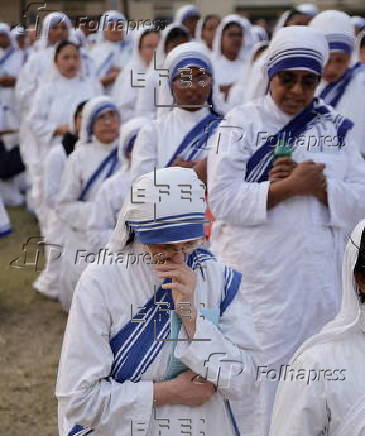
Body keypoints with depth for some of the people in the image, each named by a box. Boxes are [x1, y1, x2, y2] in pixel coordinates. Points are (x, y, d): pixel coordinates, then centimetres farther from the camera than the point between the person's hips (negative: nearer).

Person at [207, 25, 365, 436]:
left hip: (318, 278, 3)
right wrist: (287, 187, -18)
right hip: (257, 277, -3)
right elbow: (222, 198, -10)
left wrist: (319, 186, -13)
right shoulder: (241, 122, 1)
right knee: (254, 385, -3)